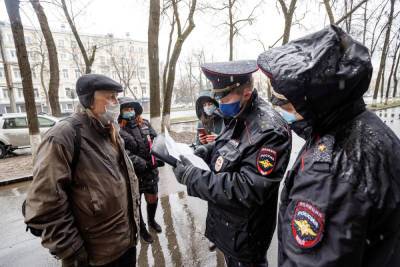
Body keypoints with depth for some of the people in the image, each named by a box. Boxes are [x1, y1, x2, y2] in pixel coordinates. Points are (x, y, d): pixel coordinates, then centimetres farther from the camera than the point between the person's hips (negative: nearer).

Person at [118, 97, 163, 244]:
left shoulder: (145, 124, 2)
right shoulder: (117, 130, -15)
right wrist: (145, 165, -25)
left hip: (151, 172, 5)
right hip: (132, 175, -4)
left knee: (153, 199, 20)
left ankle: (151, 220, 51)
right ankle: (141, 228, 42)